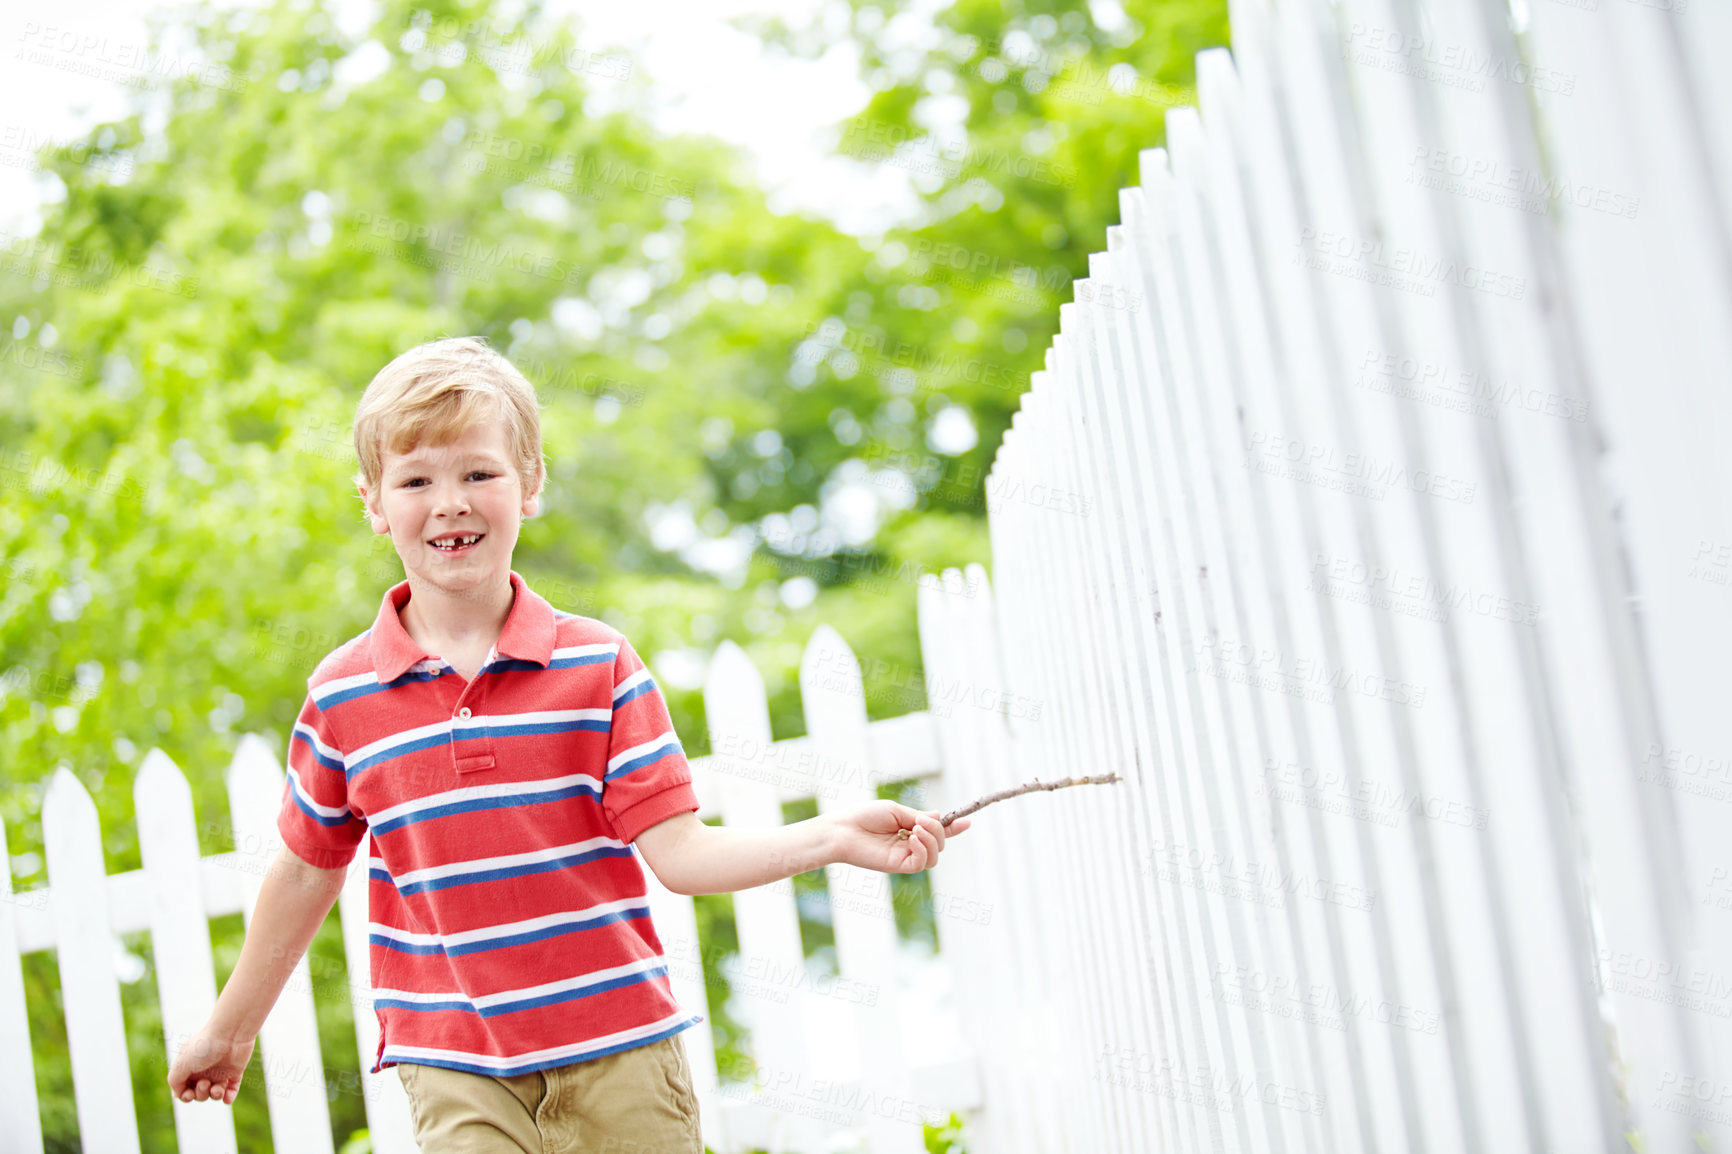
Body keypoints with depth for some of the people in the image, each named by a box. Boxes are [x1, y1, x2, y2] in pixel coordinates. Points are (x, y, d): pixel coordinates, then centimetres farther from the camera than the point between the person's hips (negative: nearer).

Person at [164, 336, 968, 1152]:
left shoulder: (600, 664, -2)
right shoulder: (341, 695, 1)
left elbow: (677, 852, -6)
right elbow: (307, 871, 14)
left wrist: (832, 837, -19)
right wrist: (232, 1027, 22)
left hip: (621, 1055, 0)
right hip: (455, 1074, 0)